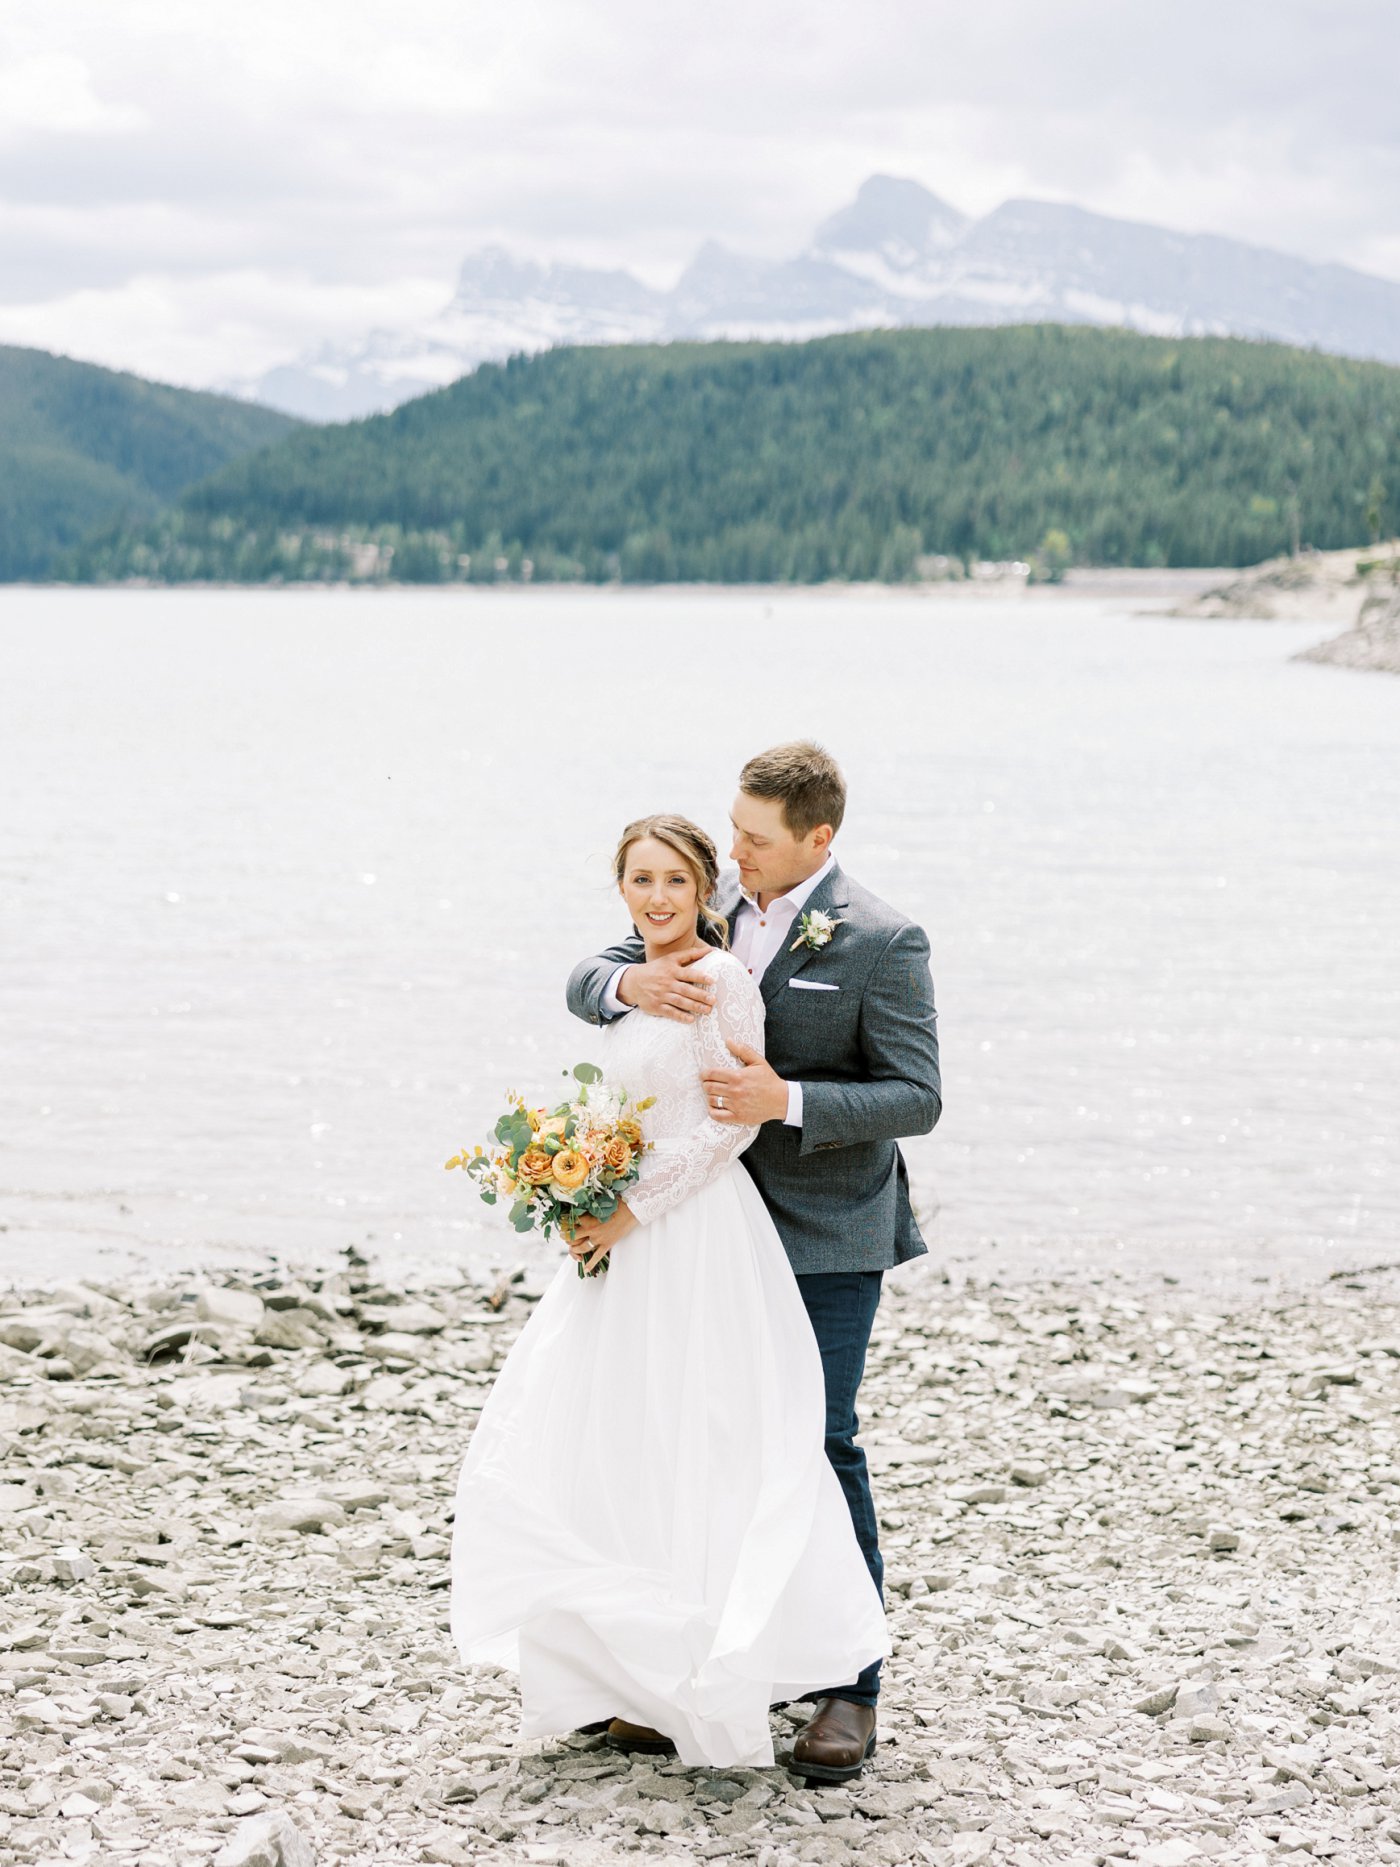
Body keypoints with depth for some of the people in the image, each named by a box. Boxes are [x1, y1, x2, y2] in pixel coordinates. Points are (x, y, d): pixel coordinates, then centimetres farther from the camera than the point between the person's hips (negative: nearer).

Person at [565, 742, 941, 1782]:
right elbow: (585, 984, 5)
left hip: (827, 1235, -6)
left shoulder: (882, 943, -12)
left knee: (821, 1445, -7)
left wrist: (788, 1099, -26)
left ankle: (851, 1686, 3)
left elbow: (917, 1097, -13)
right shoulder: (708, 909, 5)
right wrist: (635, 983, -19)